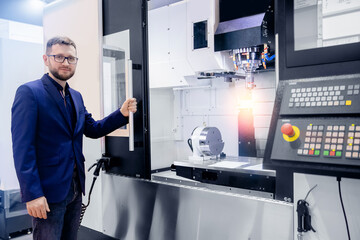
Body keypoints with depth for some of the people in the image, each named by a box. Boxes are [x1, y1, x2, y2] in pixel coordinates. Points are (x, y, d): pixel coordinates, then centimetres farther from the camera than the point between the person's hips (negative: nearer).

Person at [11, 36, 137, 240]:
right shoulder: (29, 92, -11)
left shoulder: (76, 96, 13)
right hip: (47, 191, -7)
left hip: (75, 188, 7)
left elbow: (92, 129, 15)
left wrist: (122, 114, -1)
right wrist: (32, 194, -20)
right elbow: (22, 147, -15)